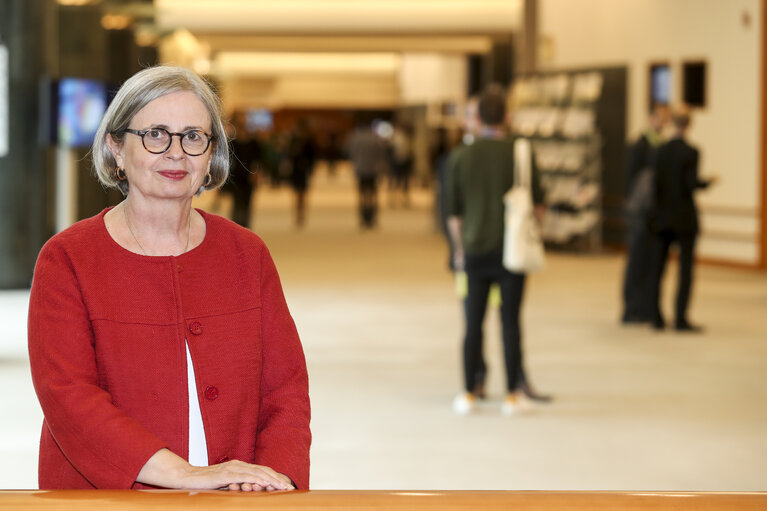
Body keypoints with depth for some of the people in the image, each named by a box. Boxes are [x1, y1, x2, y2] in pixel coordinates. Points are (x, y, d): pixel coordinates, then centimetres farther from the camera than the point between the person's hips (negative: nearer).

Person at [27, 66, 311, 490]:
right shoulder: (67, 259, 1)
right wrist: (187, 475, -20)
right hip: (103, 501, -2)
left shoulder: (247, 253, 12)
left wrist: (274, 476, -11)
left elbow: (286, 390, 9)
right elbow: (67, 397, -10)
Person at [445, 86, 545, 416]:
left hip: (475, 252, 1)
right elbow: (537, 203, 0)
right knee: (510, 322, 2)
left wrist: (459, 250, 17)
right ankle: (512, 395, 4)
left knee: (473, 324, 7)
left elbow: (453, 213, 4)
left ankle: (470, 393, 10)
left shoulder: (460, 158, -2)